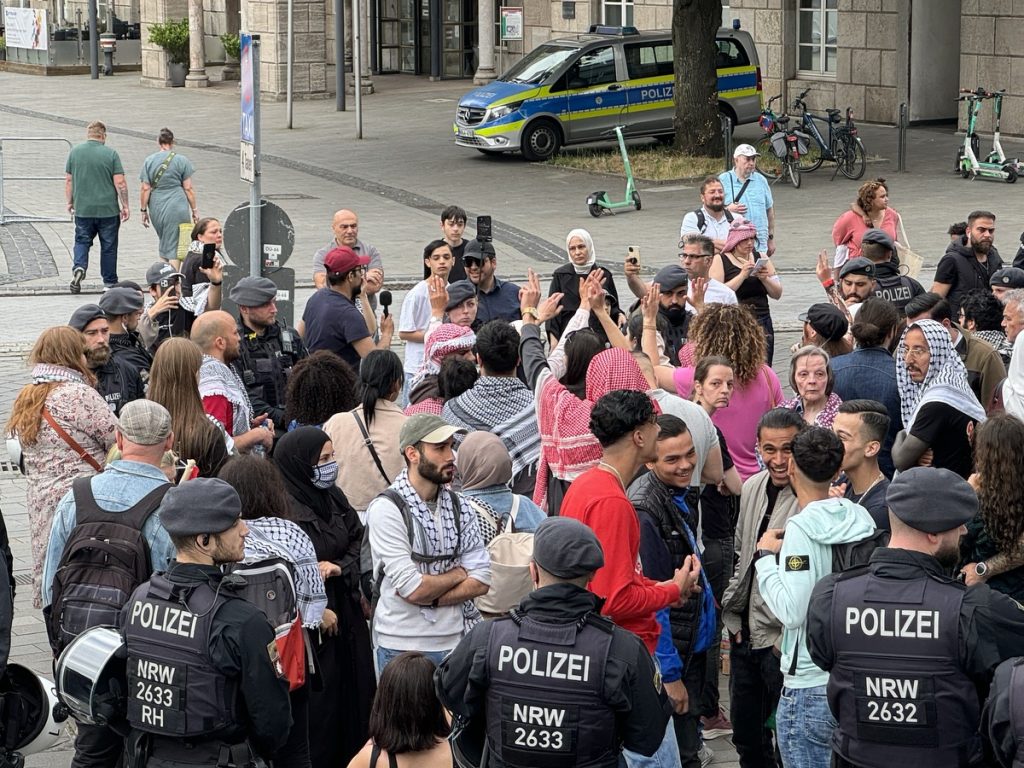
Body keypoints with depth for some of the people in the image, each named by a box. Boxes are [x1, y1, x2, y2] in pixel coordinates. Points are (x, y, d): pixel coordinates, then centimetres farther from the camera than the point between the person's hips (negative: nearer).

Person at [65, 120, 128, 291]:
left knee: (82, 241, 13)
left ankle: (79, 267, -13)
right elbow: (120, 183, -8)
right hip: (108, 209, -2)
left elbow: (68, 180, 5)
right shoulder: (111, 154, -6)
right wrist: (125, 206, 0)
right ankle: (110, 282, 14)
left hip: (82, 209, 2)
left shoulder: (75, 152, 1)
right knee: (108, 246, 9)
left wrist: (69, 202, 16)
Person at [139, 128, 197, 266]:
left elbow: (145, 189, 0)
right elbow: (188, 188, -3)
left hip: (156, 209, 3)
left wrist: (143, 210, 7)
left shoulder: (149, 161, 2)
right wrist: (194, 210, 5)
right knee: (174, 245, -1)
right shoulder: (182, 161, -3)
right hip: (177, 207, -3)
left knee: (164, 242, 18)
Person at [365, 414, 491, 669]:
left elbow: (481, 580, 0)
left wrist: (430, 598, -12)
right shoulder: (386, 509, -11)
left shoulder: (459, 506, 7)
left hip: (455, 640, 5)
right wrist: (458, 574, -1)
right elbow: (412, 588, -17)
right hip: (403, 646, -5)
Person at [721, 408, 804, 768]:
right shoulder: (752, 488, 5)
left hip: (784, 640, -7)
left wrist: (788, 639, -20)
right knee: (746, 738, 19)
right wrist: (735, 620, 9)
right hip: (744, 634, 7)